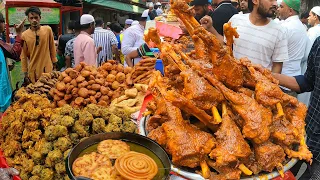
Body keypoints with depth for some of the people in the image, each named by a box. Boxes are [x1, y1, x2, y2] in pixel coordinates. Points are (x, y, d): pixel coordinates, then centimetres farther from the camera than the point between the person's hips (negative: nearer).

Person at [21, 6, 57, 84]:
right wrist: (25, 73, 0)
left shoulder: (48, 30, -4)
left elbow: (52, 48, 5)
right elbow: (24, 56, 0)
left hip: (48, 68, 0)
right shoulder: (24, 35, -6)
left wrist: (54, 63, 7)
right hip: (33, 70, 0)